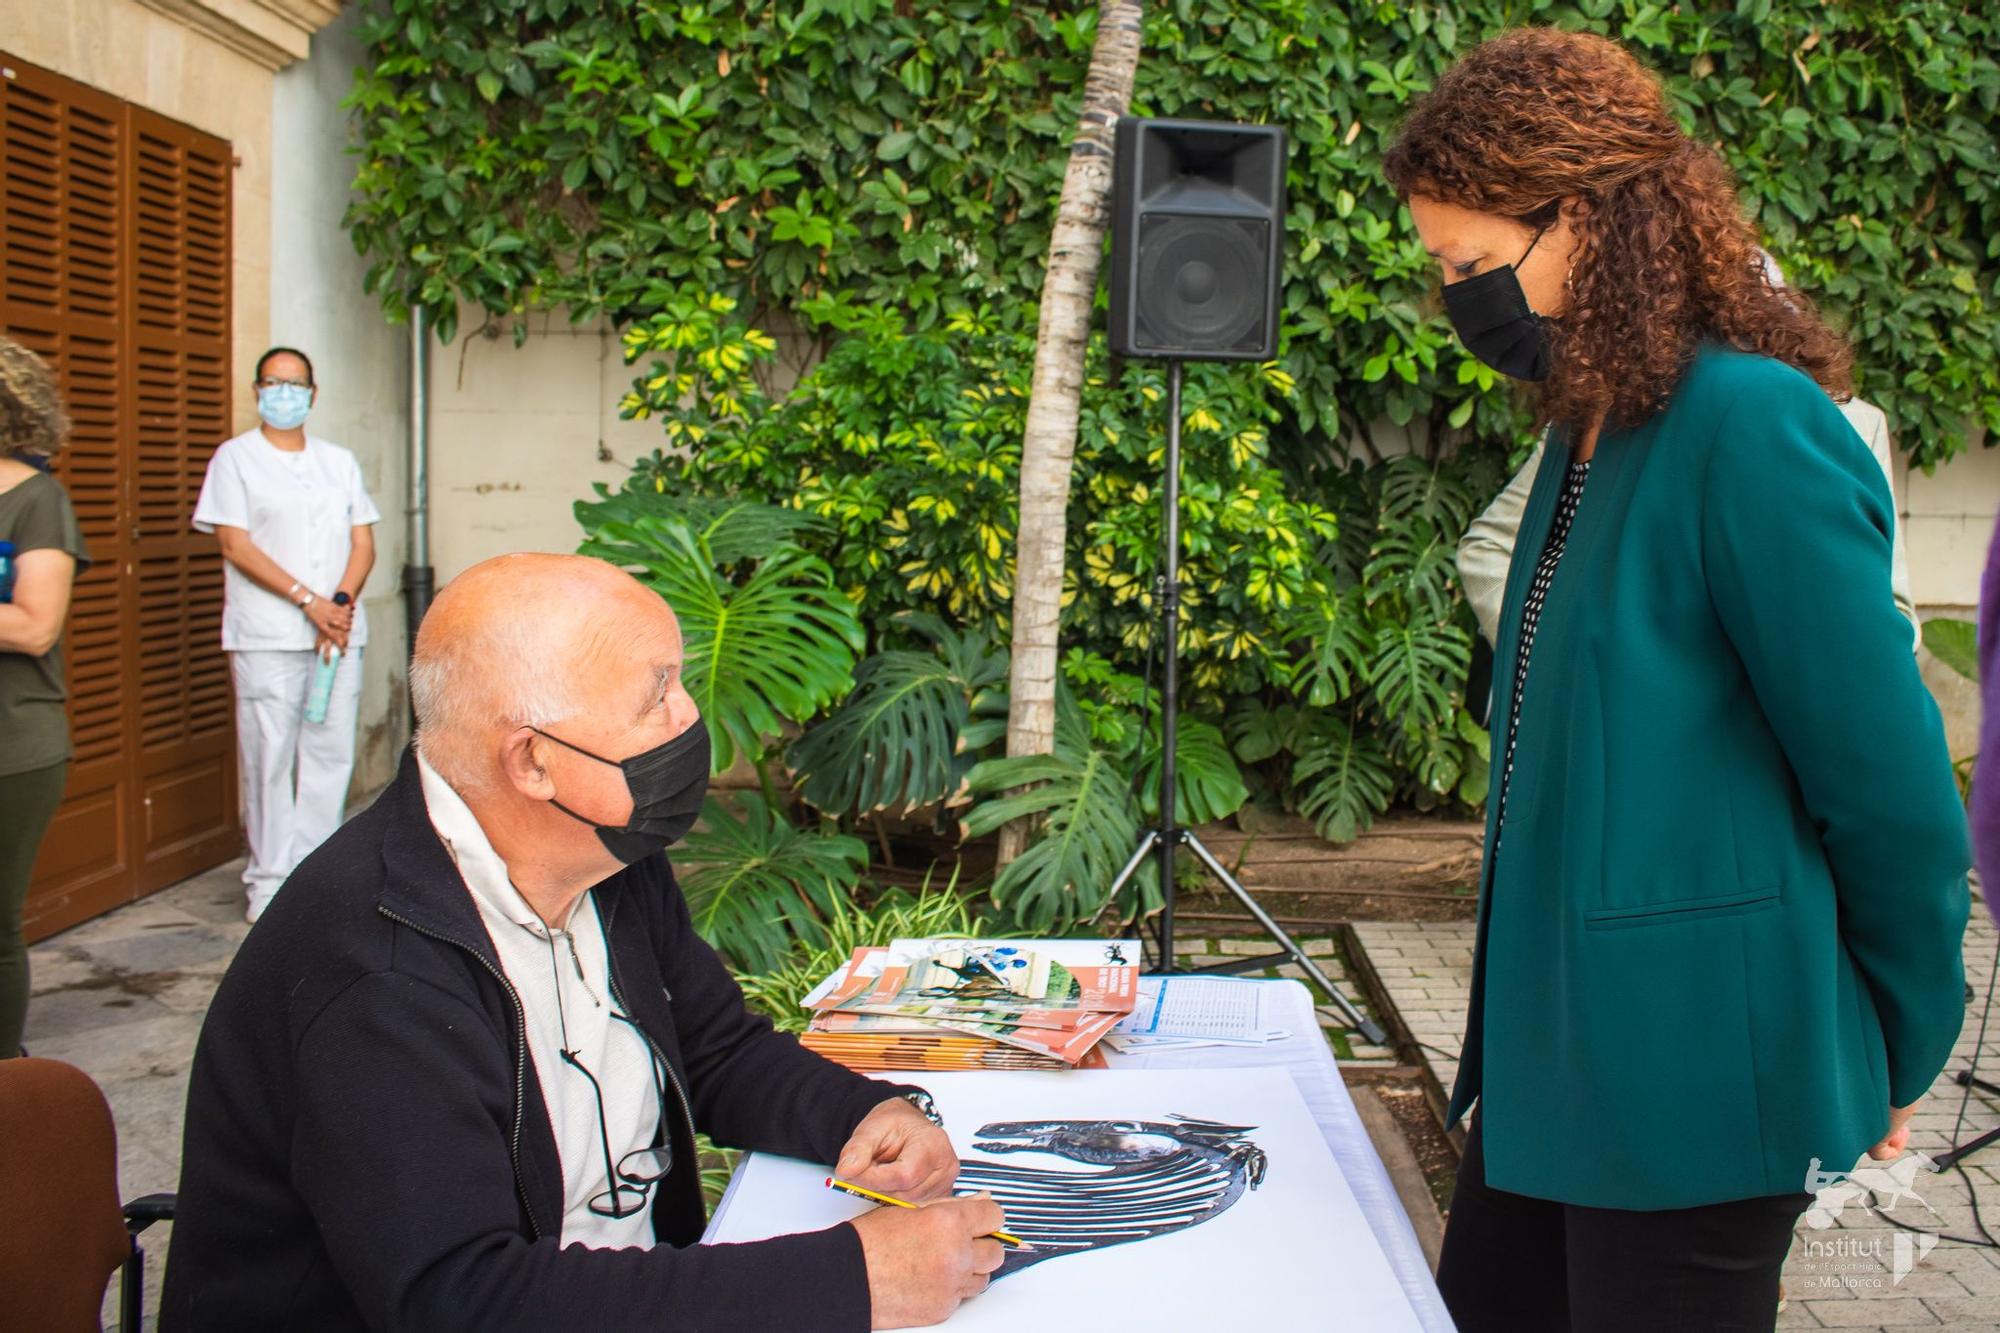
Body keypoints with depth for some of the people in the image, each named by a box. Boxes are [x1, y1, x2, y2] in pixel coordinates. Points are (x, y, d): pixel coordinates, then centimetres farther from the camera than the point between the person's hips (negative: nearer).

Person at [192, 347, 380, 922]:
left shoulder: (339, 461, 17)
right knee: (269, 757, -4)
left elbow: (363, 544, 11)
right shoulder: (235, 458, 4)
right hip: (266, 636, -4)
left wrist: (341, 603, -7)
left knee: (331, 754, 3)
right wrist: (308, 600, -13)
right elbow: (237, 546, -6)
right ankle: (270, 876, 4)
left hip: (340, 631, 4)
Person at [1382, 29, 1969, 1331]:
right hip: (1560, 1038, 8)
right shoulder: (1593, 431, 7)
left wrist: (1903, 1053, -3)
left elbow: (1890, 786, -16)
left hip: (1692, 1067, -8)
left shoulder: (1752, 428, -20)